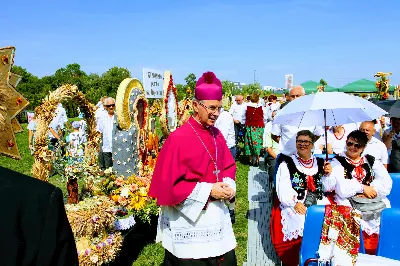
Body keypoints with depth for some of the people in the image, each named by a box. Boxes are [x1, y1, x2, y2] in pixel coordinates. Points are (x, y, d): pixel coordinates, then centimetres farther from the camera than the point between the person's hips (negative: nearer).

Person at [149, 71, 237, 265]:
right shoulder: (178, 139, -19)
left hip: (218, 218, 7)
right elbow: (168, 185, -19)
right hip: (189, 222, -6)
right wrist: (208, 190, -20)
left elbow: (228, 166, 14)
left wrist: (228, 185, -7)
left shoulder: (216, 135, 3)